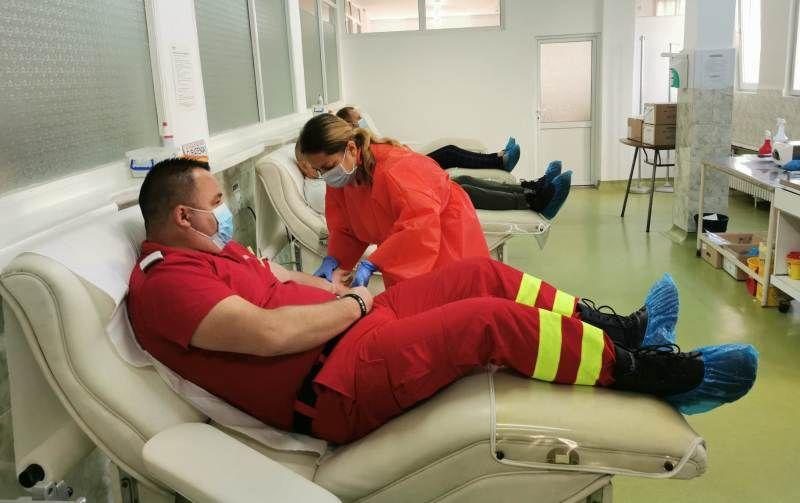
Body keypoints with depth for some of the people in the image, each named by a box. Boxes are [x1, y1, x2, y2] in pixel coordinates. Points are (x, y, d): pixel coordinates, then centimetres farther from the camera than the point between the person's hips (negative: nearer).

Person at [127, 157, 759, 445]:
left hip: (348, 329, 10)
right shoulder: (165, 281, -14)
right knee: (495, 318, -18)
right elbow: (268, 333, -26)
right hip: (330, 385, -10)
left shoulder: (215, 250, 17)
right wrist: (355, 304, -12)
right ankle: (645, 368, 0)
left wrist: (346, 293, 3)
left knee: (483, 274, 3)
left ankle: (623, 329, 14)